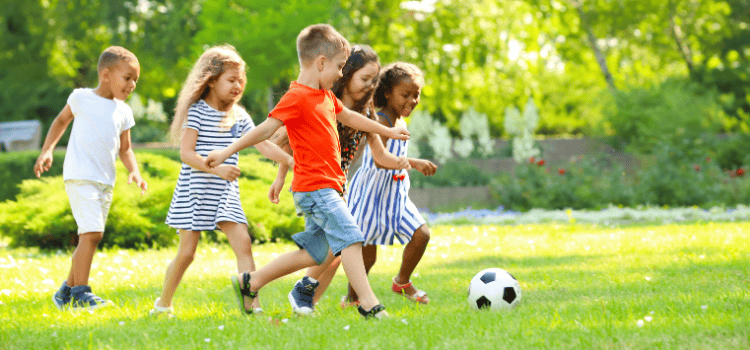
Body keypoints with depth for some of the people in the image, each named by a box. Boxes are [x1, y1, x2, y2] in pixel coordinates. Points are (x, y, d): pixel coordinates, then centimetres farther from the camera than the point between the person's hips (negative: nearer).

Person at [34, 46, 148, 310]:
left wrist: (134, 171, 1)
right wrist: (47, 150, 7)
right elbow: (62, 120, 15)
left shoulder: (123, 112, 11)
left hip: (105, 183, 6)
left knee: (90, 237, 10)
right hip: (80, 177, -6)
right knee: (91, 234, -17)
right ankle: (80, 293, -13)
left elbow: (125, 148, 18)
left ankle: (66, 292, 23)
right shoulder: (81, 98, -1)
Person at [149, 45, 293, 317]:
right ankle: (163, 304, 18)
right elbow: (186, 154, -16)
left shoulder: (239, 116, 7)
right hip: (194, 192, -4)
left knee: (243, 244, -11)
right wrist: (216, 168, -28)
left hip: (225, 193, 4)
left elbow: (263, 145, 4)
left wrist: (291, 160, -11)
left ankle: (251, 302, -12)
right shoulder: (197, 111, -9)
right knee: (187, 252, 0)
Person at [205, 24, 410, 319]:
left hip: (325, 187, 10)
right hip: (314, 186, -10)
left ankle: (249, 282, 20)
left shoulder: (325, 96, 18)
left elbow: (349, 117, 33)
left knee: (313, 253, 12)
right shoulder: (297, 97, -12)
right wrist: (227, 152, -17)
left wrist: (388, 131, 43)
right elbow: (266, 129, -15)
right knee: (349, 238, -16)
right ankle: (369, 305, -17)